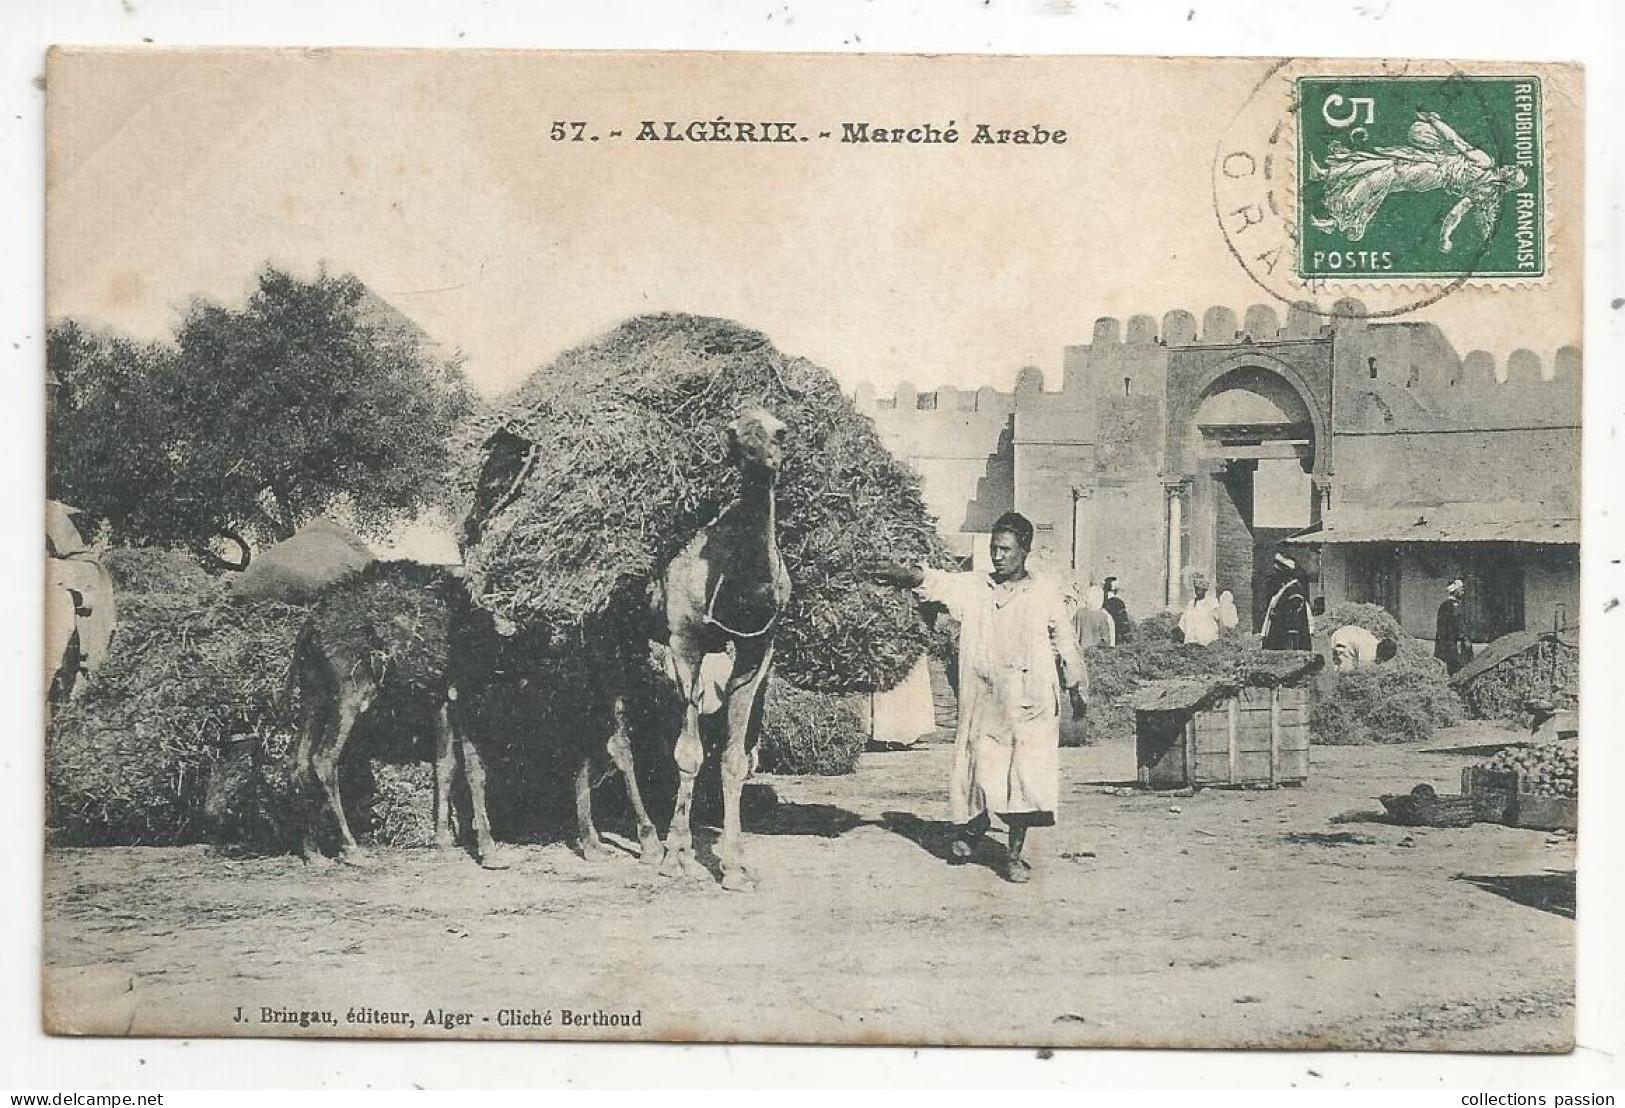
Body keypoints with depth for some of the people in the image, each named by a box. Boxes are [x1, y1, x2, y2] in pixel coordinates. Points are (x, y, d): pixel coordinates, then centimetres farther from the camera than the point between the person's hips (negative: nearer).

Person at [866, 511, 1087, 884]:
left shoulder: (1045, 594, 5)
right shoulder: (972, 588, 6)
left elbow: (1065, 645, 13)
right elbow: (933, 581, -10)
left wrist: (1077, 691, 19)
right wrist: (898, 572, -29)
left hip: (1031, 703, -1)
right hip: (983, 701, 1)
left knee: (1024, 776, -3)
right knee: (981, 772, 1)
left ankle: (1016, 853, 9)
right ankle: (971, 828, 31)